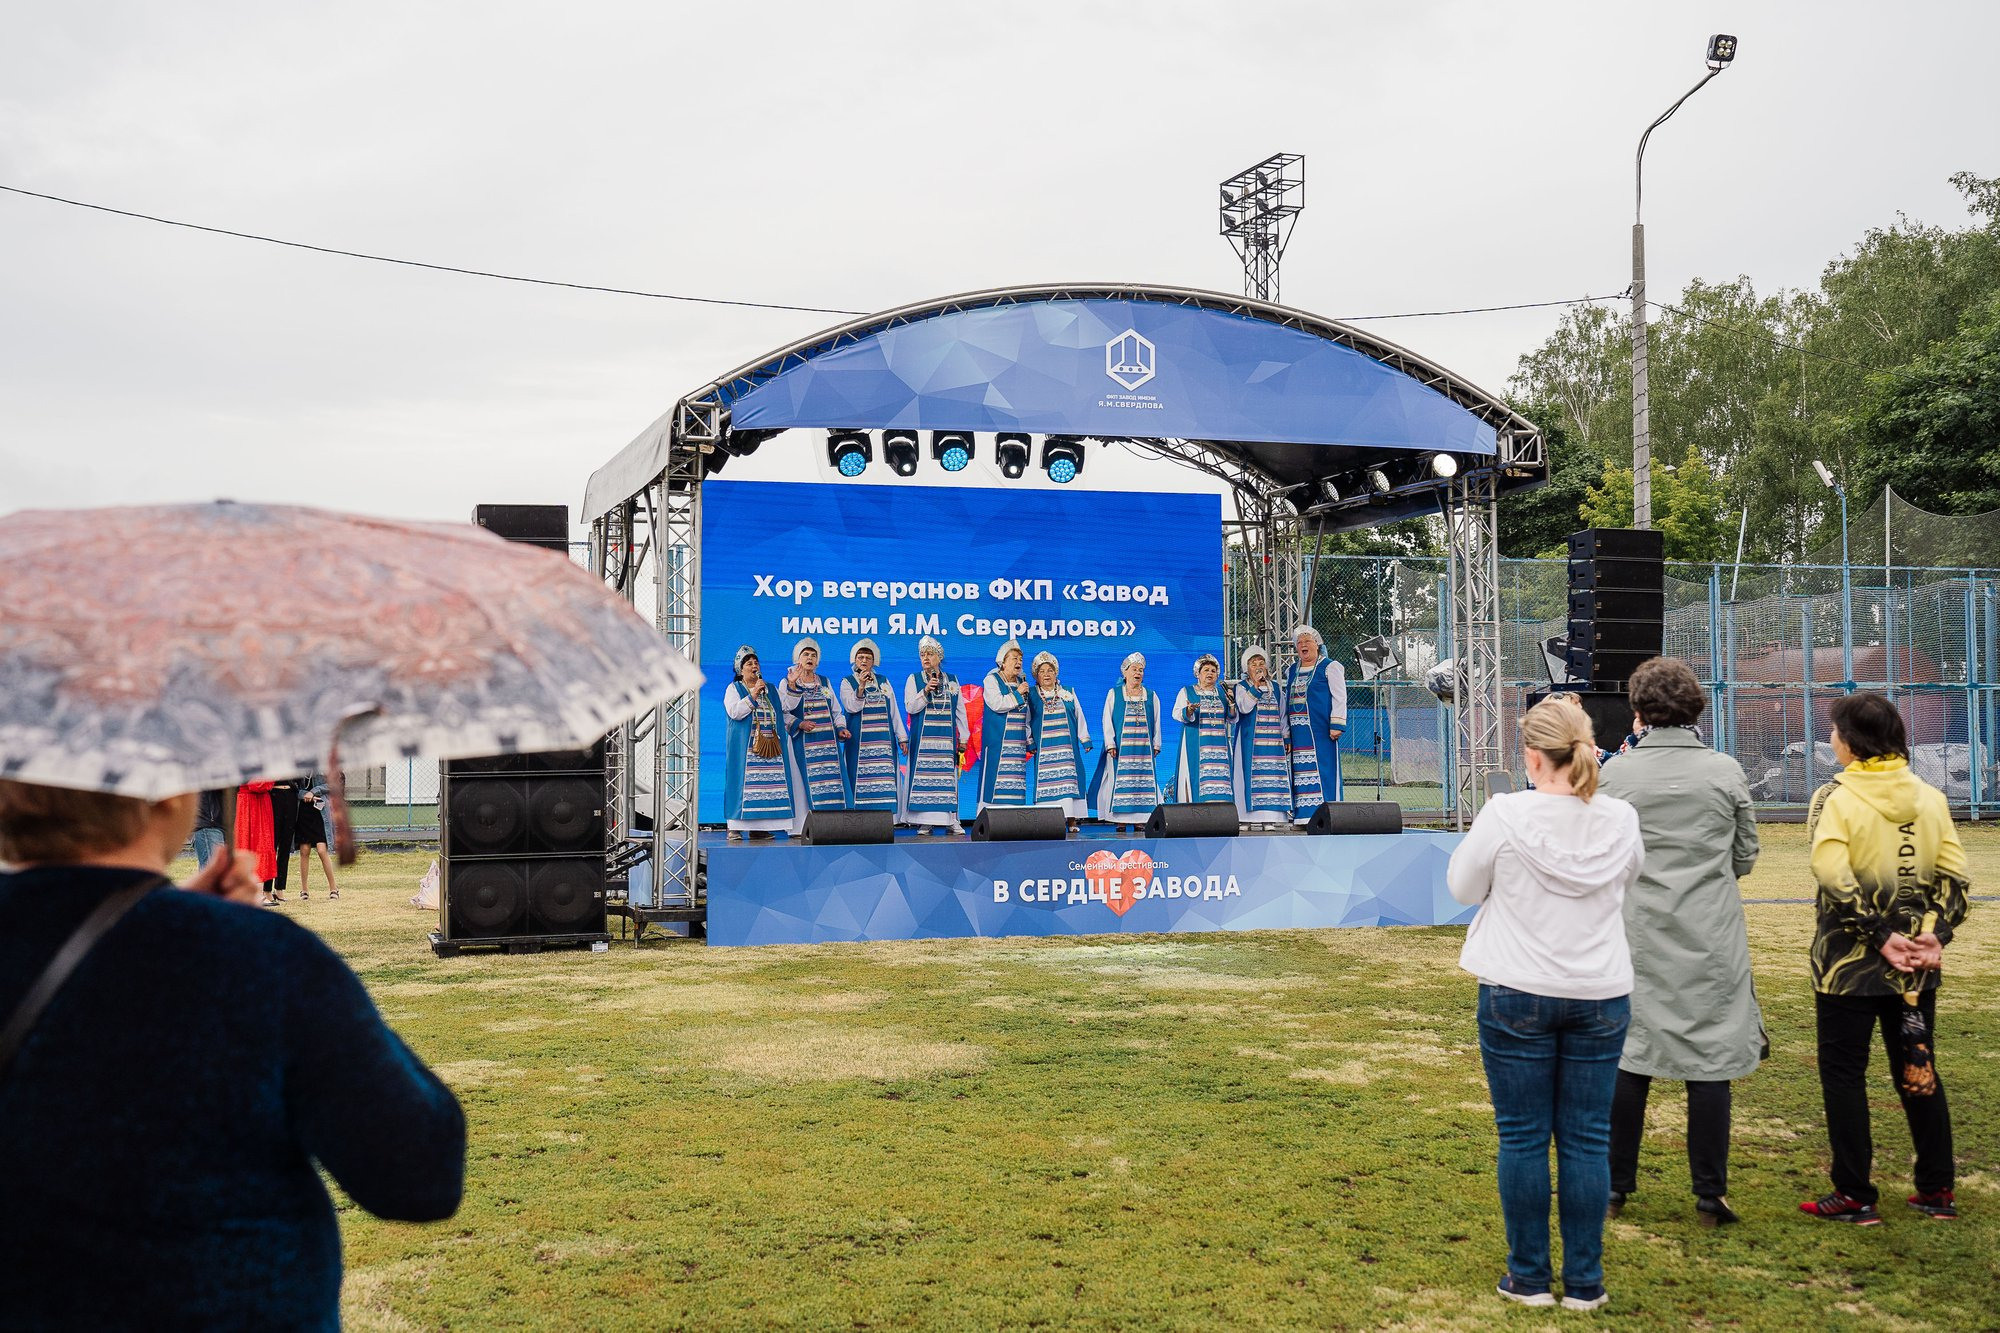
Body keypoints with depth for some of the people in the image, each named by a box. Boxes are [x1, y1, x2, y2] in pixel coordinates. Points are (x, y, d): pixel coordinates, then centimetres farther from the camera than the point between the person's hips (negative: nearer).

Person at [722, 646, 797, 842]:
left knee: (766, 782, -2)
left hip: (770, 746, 5)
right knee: (744, 780, -10)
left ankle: (758, 827, 1)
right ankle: (735, 828, -8)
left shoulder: (769, 689, 21)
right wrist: (753, 695, -13)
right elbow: (734, 712, -11)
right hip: (745, 747, -5)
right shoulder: (734, 689, 6)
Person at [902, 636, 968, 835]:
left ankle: (950, 820, 4)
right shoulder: (914, 679, 6)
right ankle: (925, 821, -3)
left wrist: (963, 738, 9)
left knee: (947, 776, 0)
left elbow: (960, 711, 13)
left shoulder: (952, 680, 12)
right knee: (923, 776, -6)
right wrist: (926, 691, -17)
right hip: (922, 738, -2)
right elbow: (910, 707, -4)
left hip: (946, 738, 2)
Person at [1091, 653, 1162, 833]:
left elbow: (1157, 722, 13)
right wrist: (1110, 744, -6)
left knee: (1143, 781, -3)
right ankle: (1121, 821, -6)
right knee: (1120, 780, -7)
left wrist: (1156, 745, 5)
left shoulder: (1151, 696, 14)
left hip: (1144, 748, 2)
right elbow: (1107, 721, 3)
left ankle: (1140, 820, -2)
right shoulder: (1114, 694, 8)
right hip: (1121, 747, -2)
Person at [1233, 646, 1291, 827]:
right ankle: (1254, 813, -11)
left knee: (1277, 775, -3)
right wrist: (1255, 685, -16)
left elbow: (1283, 715, 18)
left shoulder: (1275, 687, 17)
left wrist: (1287, 738, 10)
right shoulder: (1242, 687, 4)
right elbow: (1244, 707, -15)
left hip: (1274, 741, 4)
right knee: (1255, 774, -11)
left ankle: (1275, 814, -2)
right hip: (1252, 741, -4)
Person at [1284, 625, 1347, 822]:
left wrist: (1336, 725, -12)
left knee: (1323, 769, -8)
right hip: (1298, 731, 5)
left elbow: (1340, 698, -3)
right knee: (1300, 772, 2)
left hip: (1320, 730, -5)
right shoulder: (1291, 671, 19)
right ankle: (1303, 815, 4)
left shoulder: (1329, 667, 2)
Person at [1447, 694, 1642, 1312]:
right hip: (1601, 998, 3)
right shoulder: (1620, 819, -4)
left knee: (1523, 1138, 7)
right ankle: (1584, 1283, 14)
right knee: (1587, 1139, 8)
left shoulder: (1506, 815, -15)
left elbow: (1462, 886, -1)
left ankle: (1530, 1278, 15)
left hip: (1518, 995, -3)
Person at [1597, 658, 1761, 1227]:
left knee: (1628, 1055, 9)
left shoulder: (1615, 774, -6)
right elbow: (1745, 858, 5)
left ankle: (1616, 1185, 18)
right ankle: (1710, 1196, 9)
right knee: (1711, 1059, 5)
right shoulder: (1726, 771, -4)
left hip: (1637, 936, 0)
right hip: (1711, 940, 0)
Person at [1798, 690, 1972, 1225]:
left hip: (1848, 964, -5)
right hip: (1916, 967, 5)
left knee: (1843, 1073, 5)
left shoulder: (1834, 798, -11)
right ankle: (1938, 1191, 21)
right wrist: (1935, 934, -5)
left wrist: (1881, 937, -16)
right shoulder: (1929, 797, 4)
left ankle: (1854, 1196, 7)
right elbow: (1954, 875, -1)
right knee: (1918, 1072, 16)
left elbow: (1835, 877, -22)